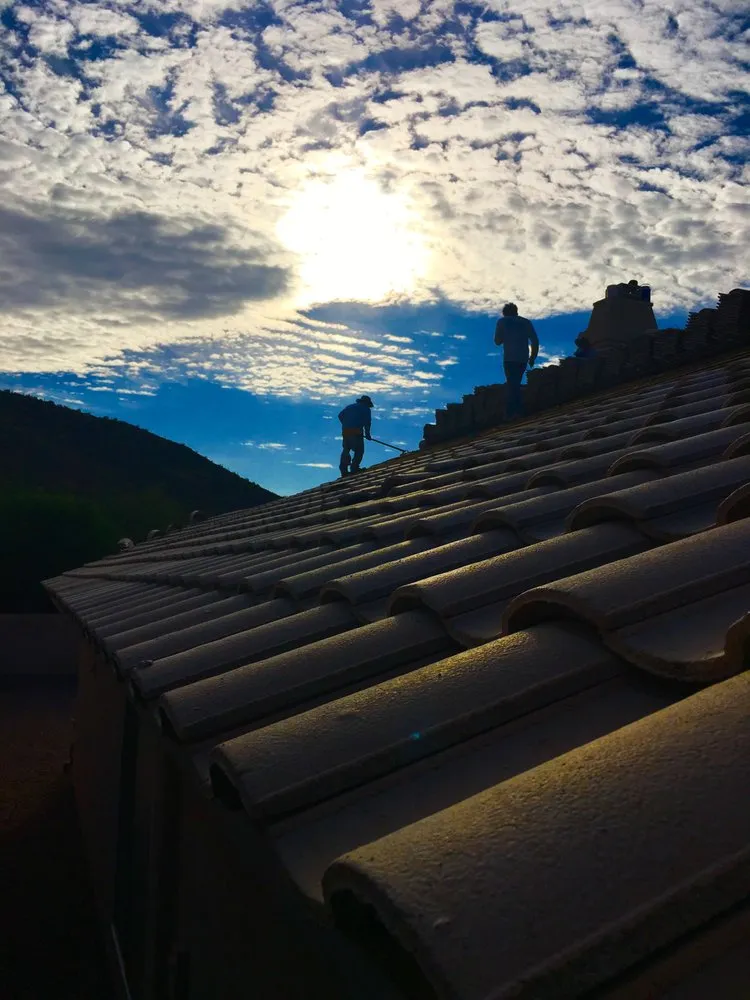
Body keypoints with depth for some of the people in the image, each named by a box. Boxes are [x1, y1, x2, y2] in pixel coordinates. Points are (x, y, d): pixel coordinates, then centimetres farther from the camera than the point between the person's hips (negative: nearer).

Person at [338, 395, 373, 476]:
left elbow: (340, 415, 15)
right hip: (356, 432, -5)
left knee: (346, 450, 12)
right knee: (359, 450, 4)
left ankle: (343, 470, 7)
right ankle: (354, 468, -5)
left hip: (345, 431, 5)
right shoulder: (366, 409, 10)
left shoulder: (349, 406, 26)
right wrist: (367, 434, 6)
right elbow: (367, 422, -1)